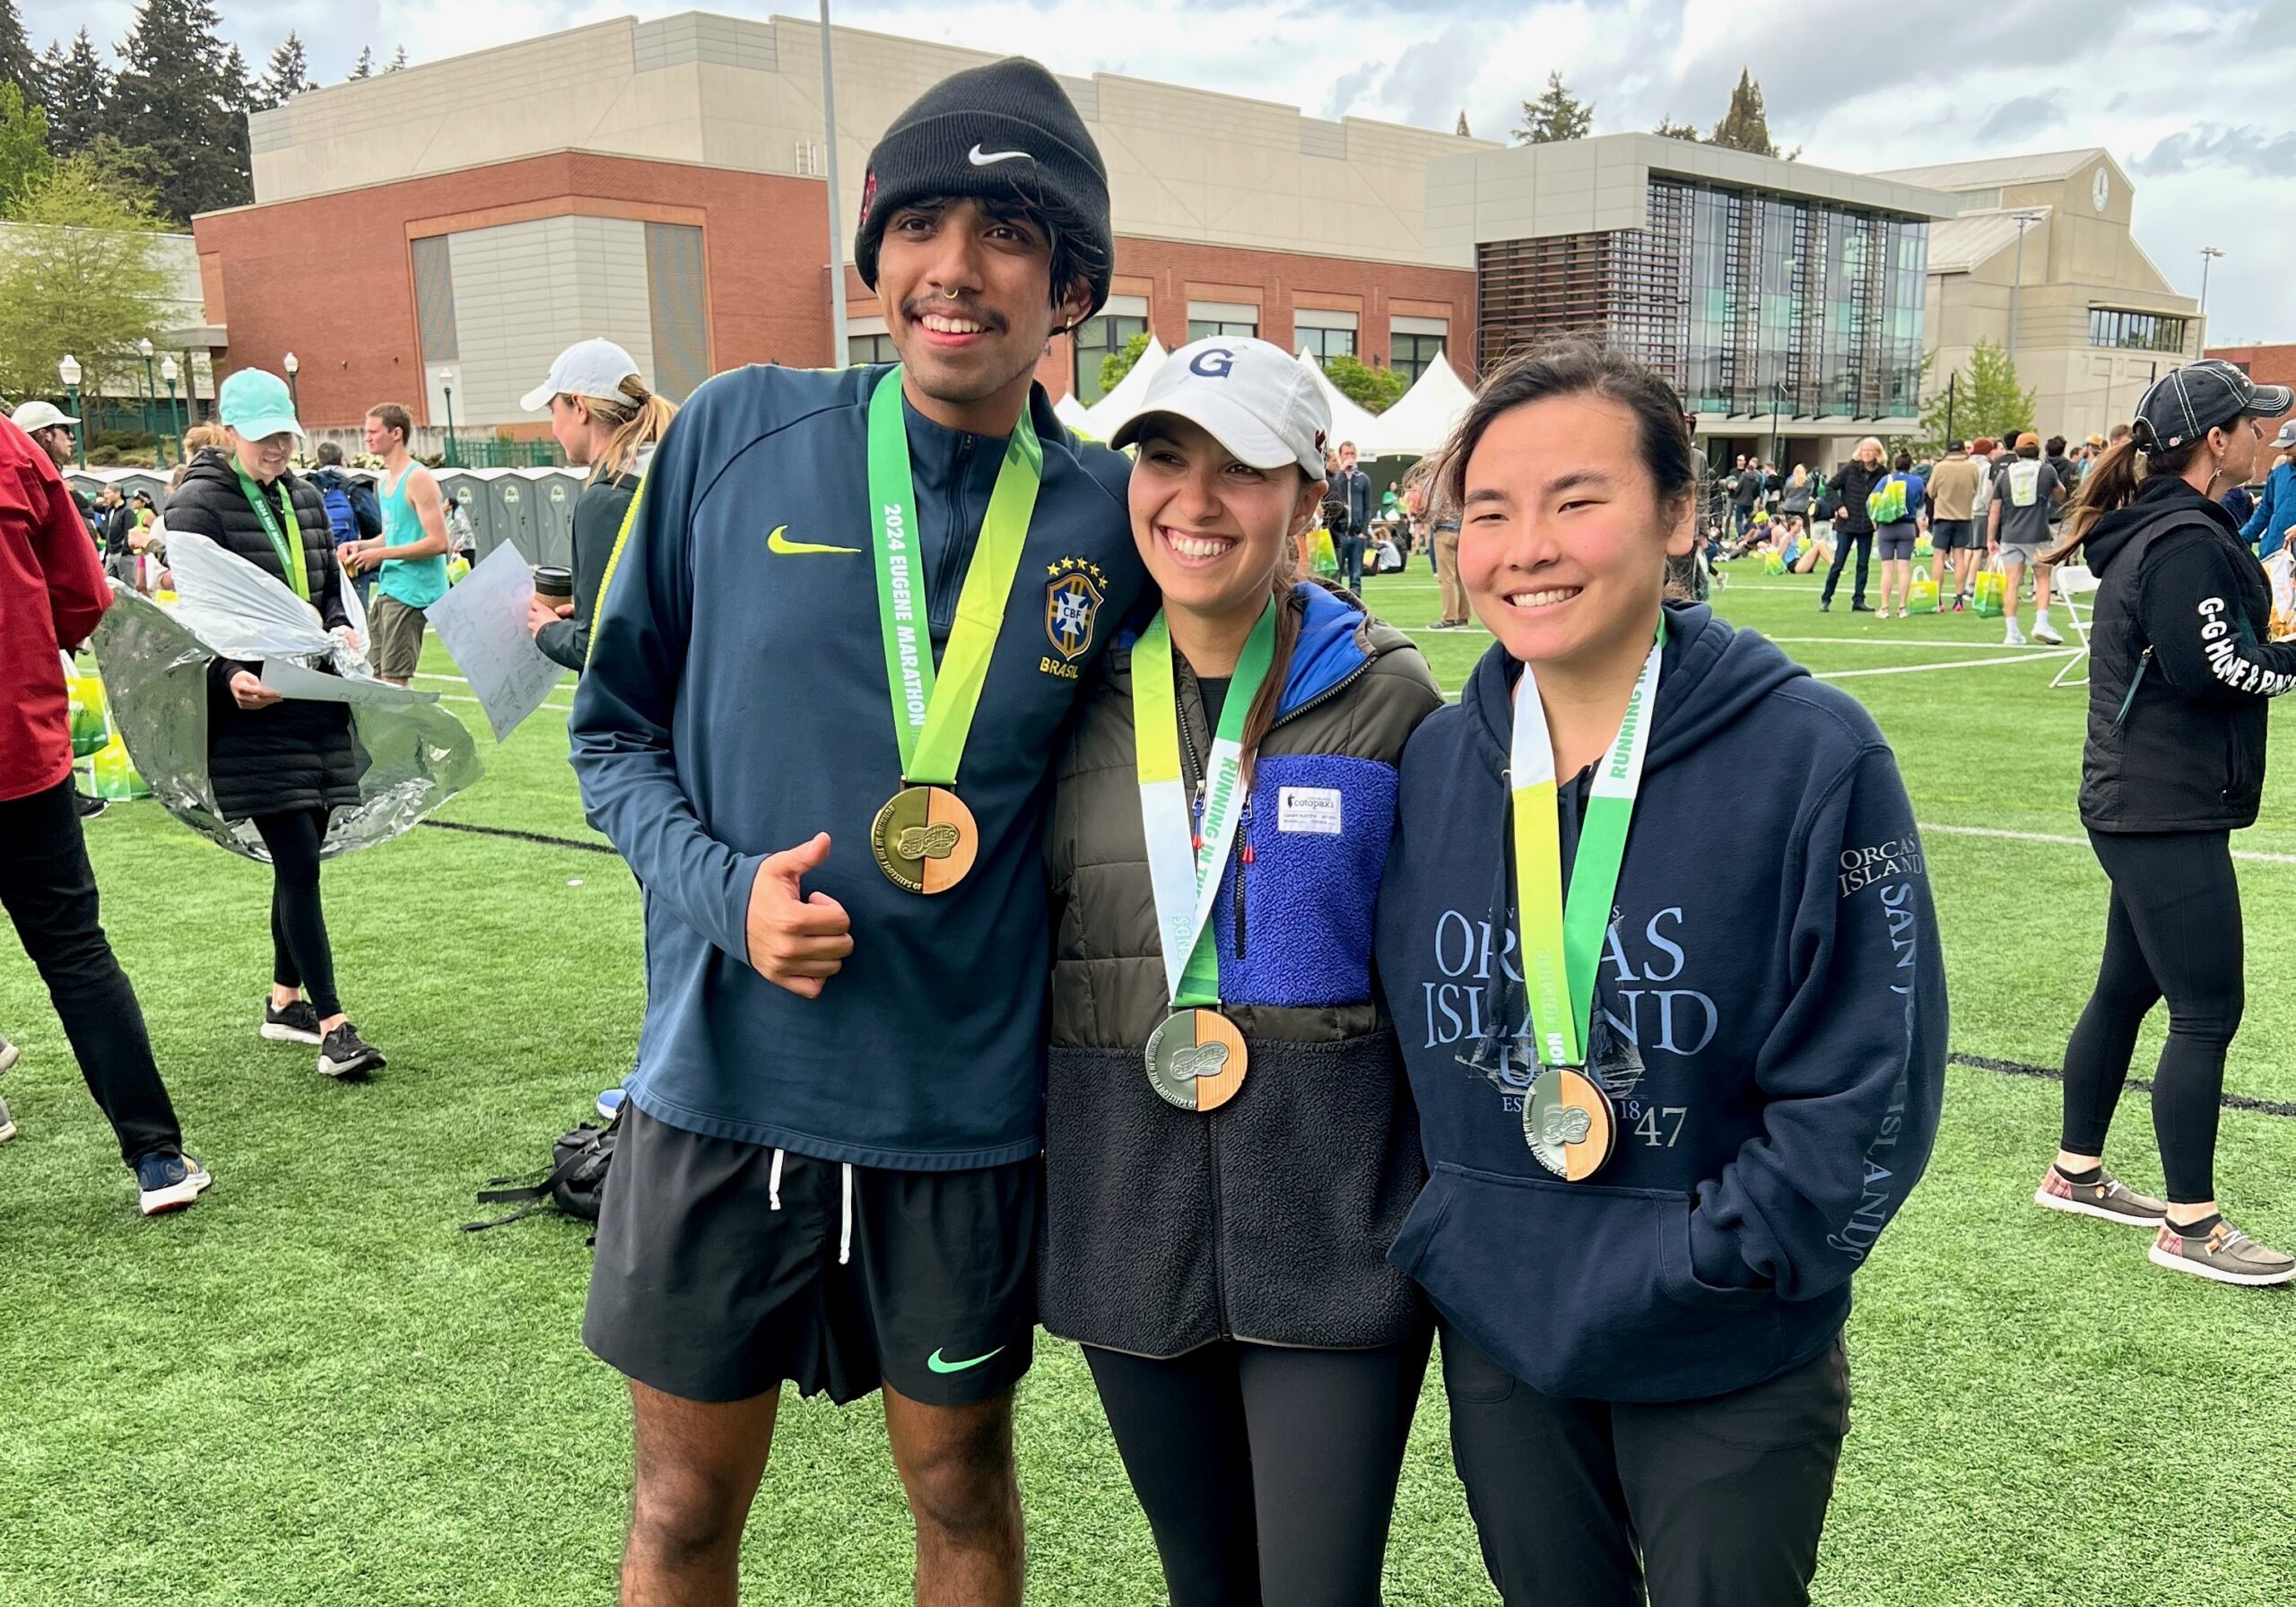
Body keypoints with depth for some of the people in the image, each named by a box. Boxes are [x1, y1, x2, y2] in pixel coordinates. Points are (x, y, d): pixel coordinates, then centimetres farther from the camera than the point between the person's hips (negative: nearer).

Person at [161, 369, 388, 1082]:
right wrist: (230, 677, -26)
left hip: (315, 703, 7)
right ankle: (333, 1026, -7)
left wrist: (340, 630, 0)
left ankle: (285, 1000, 28)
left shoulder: (304, 497, 11)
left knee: (303, 855, 13)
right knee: (298, 860, -10)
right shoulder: (199, 505, -9)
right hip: (251, 712, -7)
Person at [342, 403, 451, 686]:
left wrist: (381, 554, -18)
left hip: (412, 590, -9)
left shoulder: (418, 479, -12)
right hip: (387, 587, 9)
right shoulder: (385, 481, 16)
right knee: (372, 674, 11)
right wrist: (362, 546, 7)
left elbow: (438, 542, -19)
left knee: (394, 681, -9)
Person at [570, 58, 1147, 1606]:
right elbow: (616, 725, 2)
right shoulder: (739, 434, -5)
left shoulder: (1109, 520, -5)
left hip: (967, 1103, 0)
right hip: (723, 1082, 0)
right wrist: (725, 886, -15)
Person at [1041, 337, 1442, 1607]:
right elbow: (1023, 936, 12)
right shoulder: (1082, 690, 1)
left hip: (1333, 1216, -3)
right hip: (1126, 1207, 3)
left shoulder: (1384, 694, -6)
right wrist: (1023, 1171, 11)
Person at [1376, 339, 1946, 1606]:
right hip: (1496, 1338, 4)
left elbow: (1865, 1085, -14)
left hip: (1732, 1370, -3)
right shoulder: (1432, 762, -2)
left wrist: (1692, 1268, -15)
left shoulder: (1812, 757, -15)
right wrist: (1435, 1237, 1)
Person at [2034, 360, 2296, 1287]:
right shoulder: (2187, 540, -17)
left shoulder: (2155, 528, 14)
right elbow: (2211, 668, -22)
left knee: (2127, 989, 17)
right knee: (2207, 1011, -4)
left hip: (2140, 804, 10)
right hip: (2169, 813, -10)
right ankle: (2189, 1226, 4)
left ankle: (2075, 1174, 28)